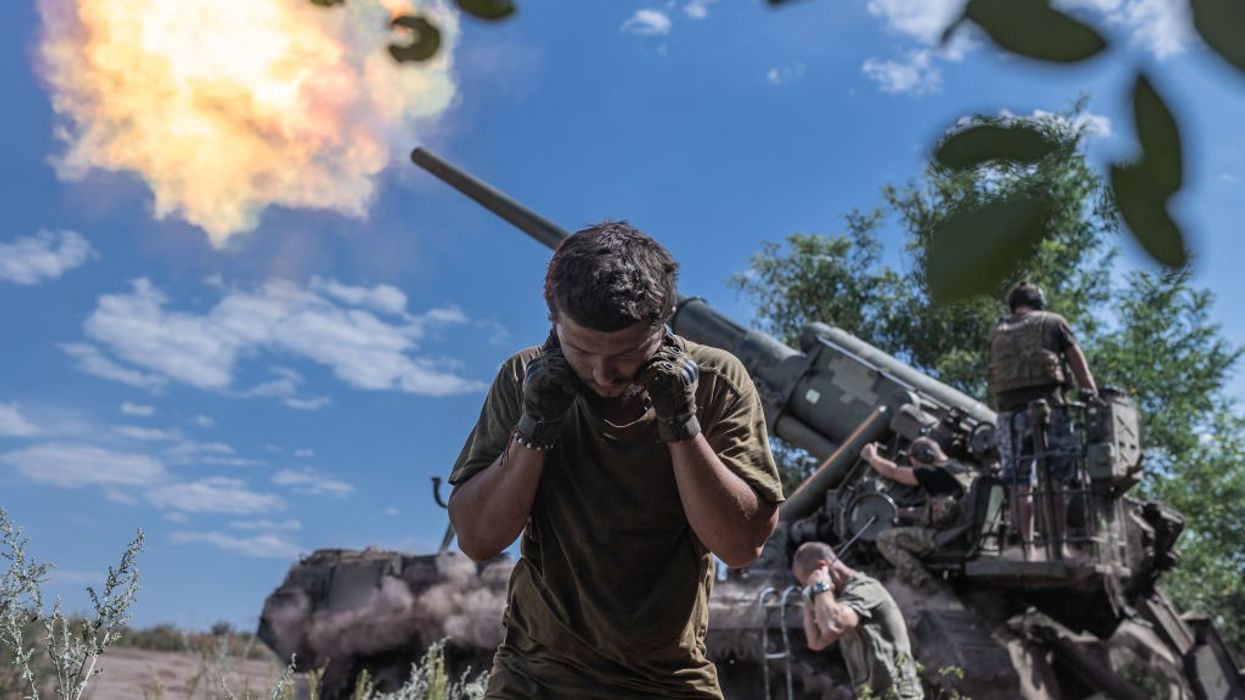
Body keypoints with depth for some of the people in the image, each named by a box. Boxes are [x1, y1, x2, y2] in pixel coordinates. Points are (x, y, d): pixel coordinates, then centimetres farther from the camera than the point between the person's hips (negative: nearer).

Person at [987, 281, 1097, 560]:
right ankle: (1061, 545, -2)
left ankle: (1029, 549, 0)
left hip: (1009, 409, 2)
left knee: (1019, 482, 3)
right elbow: (1081, 371, 10)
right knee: (1056, 480, 2)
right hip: (1047, 404, -2)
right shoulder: (1053, 321, 14)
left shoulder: (996, 331, 21)